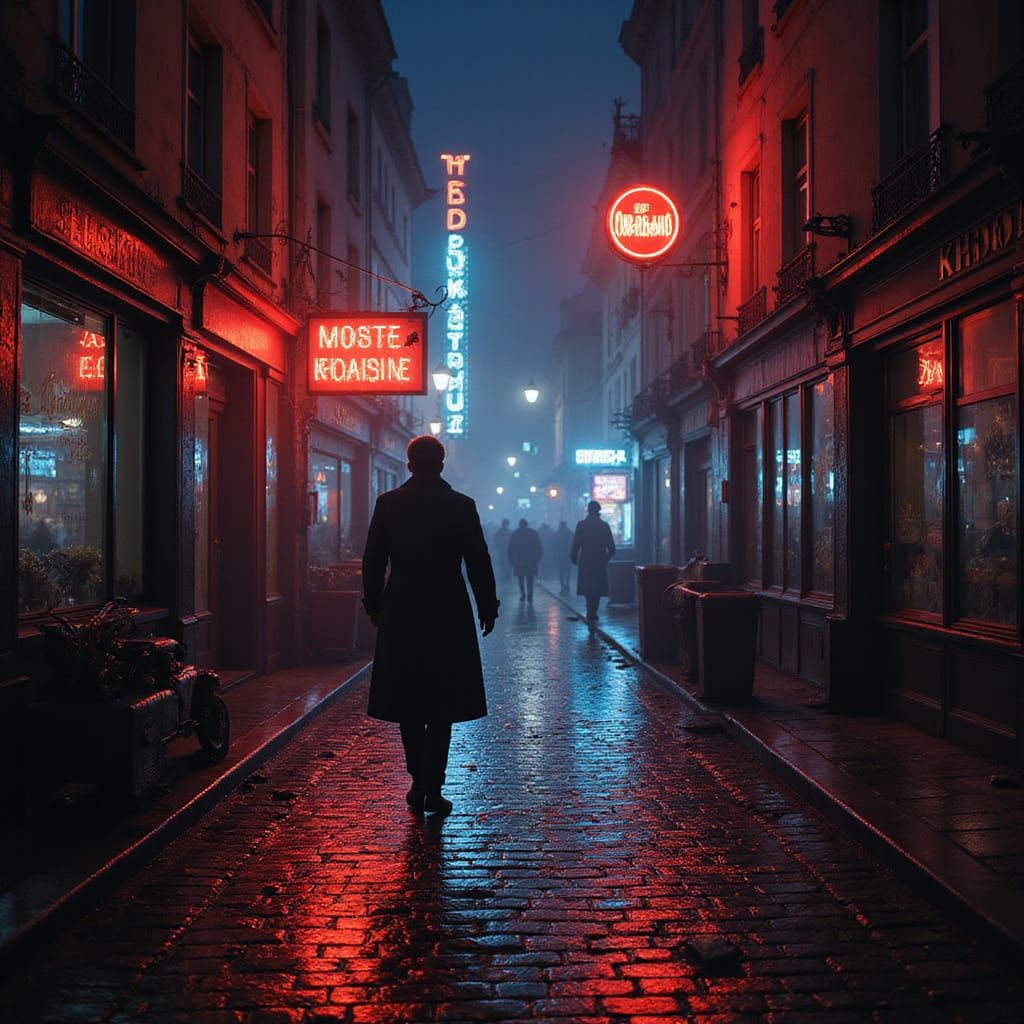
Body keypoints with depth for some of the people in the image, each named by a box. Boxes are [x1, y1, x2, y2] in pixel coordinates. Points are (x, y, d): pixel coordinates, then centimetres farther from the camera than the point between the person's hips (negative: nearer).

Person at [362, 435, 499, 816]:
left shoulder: (388, 504, -1)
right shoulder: (461, 506, -5)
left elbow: (372, 561, 3)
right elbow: (479, 562, -3)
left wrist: (374, 606, 14)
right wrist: (487, 608, 9)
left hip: (400, 614, 2)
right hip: (448, 614, -2)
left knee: (408, 704, 13)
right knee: (441, 706, 4)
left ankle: (419, 783, 19)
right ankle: (432, 789, 2)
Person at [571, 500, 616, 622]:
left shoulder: (581, 525, -5)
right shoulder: (604, 525, 0)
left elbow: (576, 543, -6)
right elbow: (611, 546, 3)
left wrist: (573, 557, 6)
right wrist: (607, 557, 19)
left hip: (586, 561, -1)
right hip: (600, 561, 1)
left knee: (588, 588, 4)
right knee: (597, 588, 11)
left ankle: (591, 613, -6)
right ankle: (593, 613, 12)